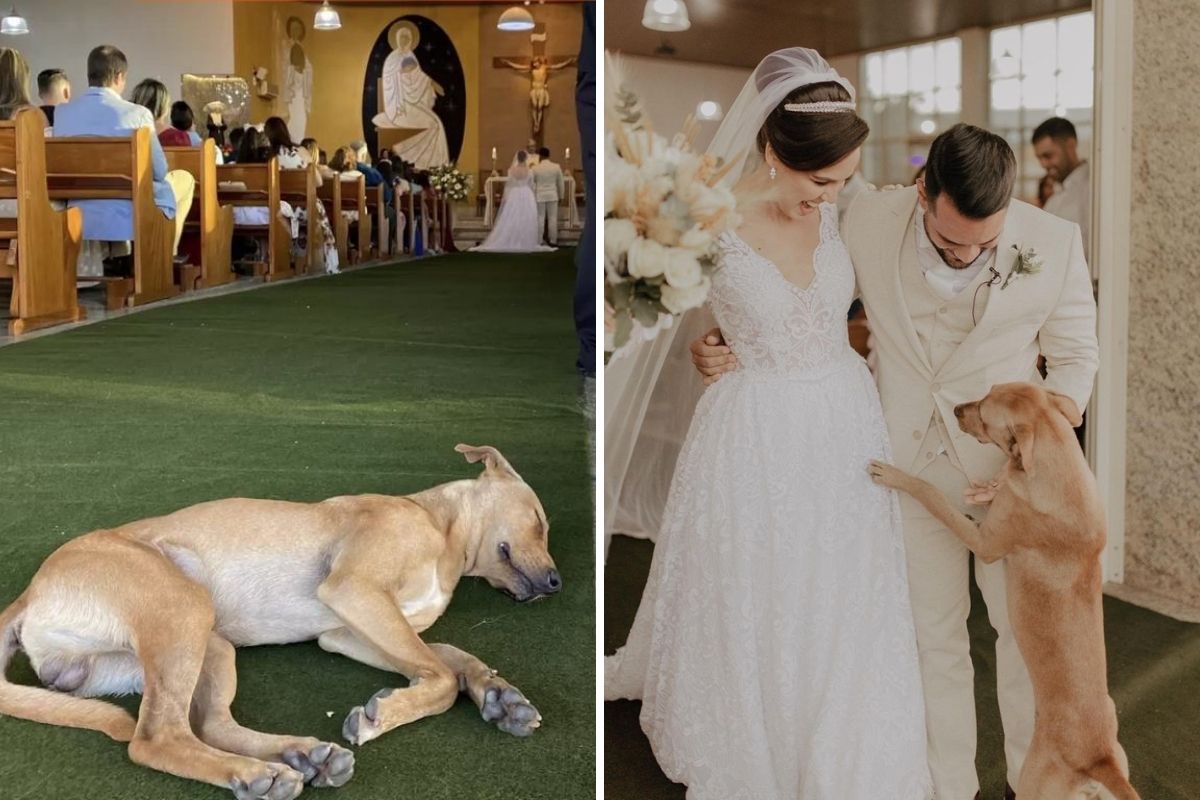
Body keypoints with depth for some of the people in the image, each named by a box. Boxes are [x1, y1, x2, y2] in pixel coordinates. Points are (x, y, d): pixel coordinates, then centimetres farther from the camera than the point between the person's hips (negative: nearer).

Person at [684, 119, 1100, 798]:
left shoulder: (1055, 244, -18)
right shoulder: (869, 222, -16)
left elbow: (1075, 358, -3)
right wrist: (735, 348, -15)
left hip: (1008, 467, 0)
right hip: (911, 461, 1)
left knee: (1025, 626, 15)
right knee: (935, 633, 13)